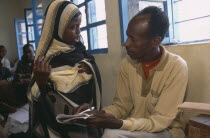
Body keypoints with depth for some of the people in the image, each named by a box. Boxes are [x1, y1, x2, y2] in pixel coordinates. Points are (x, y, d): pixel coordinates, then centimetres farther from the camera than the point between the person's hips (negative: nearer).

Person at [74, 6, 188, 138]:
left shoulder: (177, 67, -20)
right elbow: (122, 105, 0)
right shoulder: (127, 63, -5)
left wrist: (118, 124, -31)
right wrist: (97, 113, -19)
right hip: (134, 127, 4)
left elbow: (161, 121, -19)